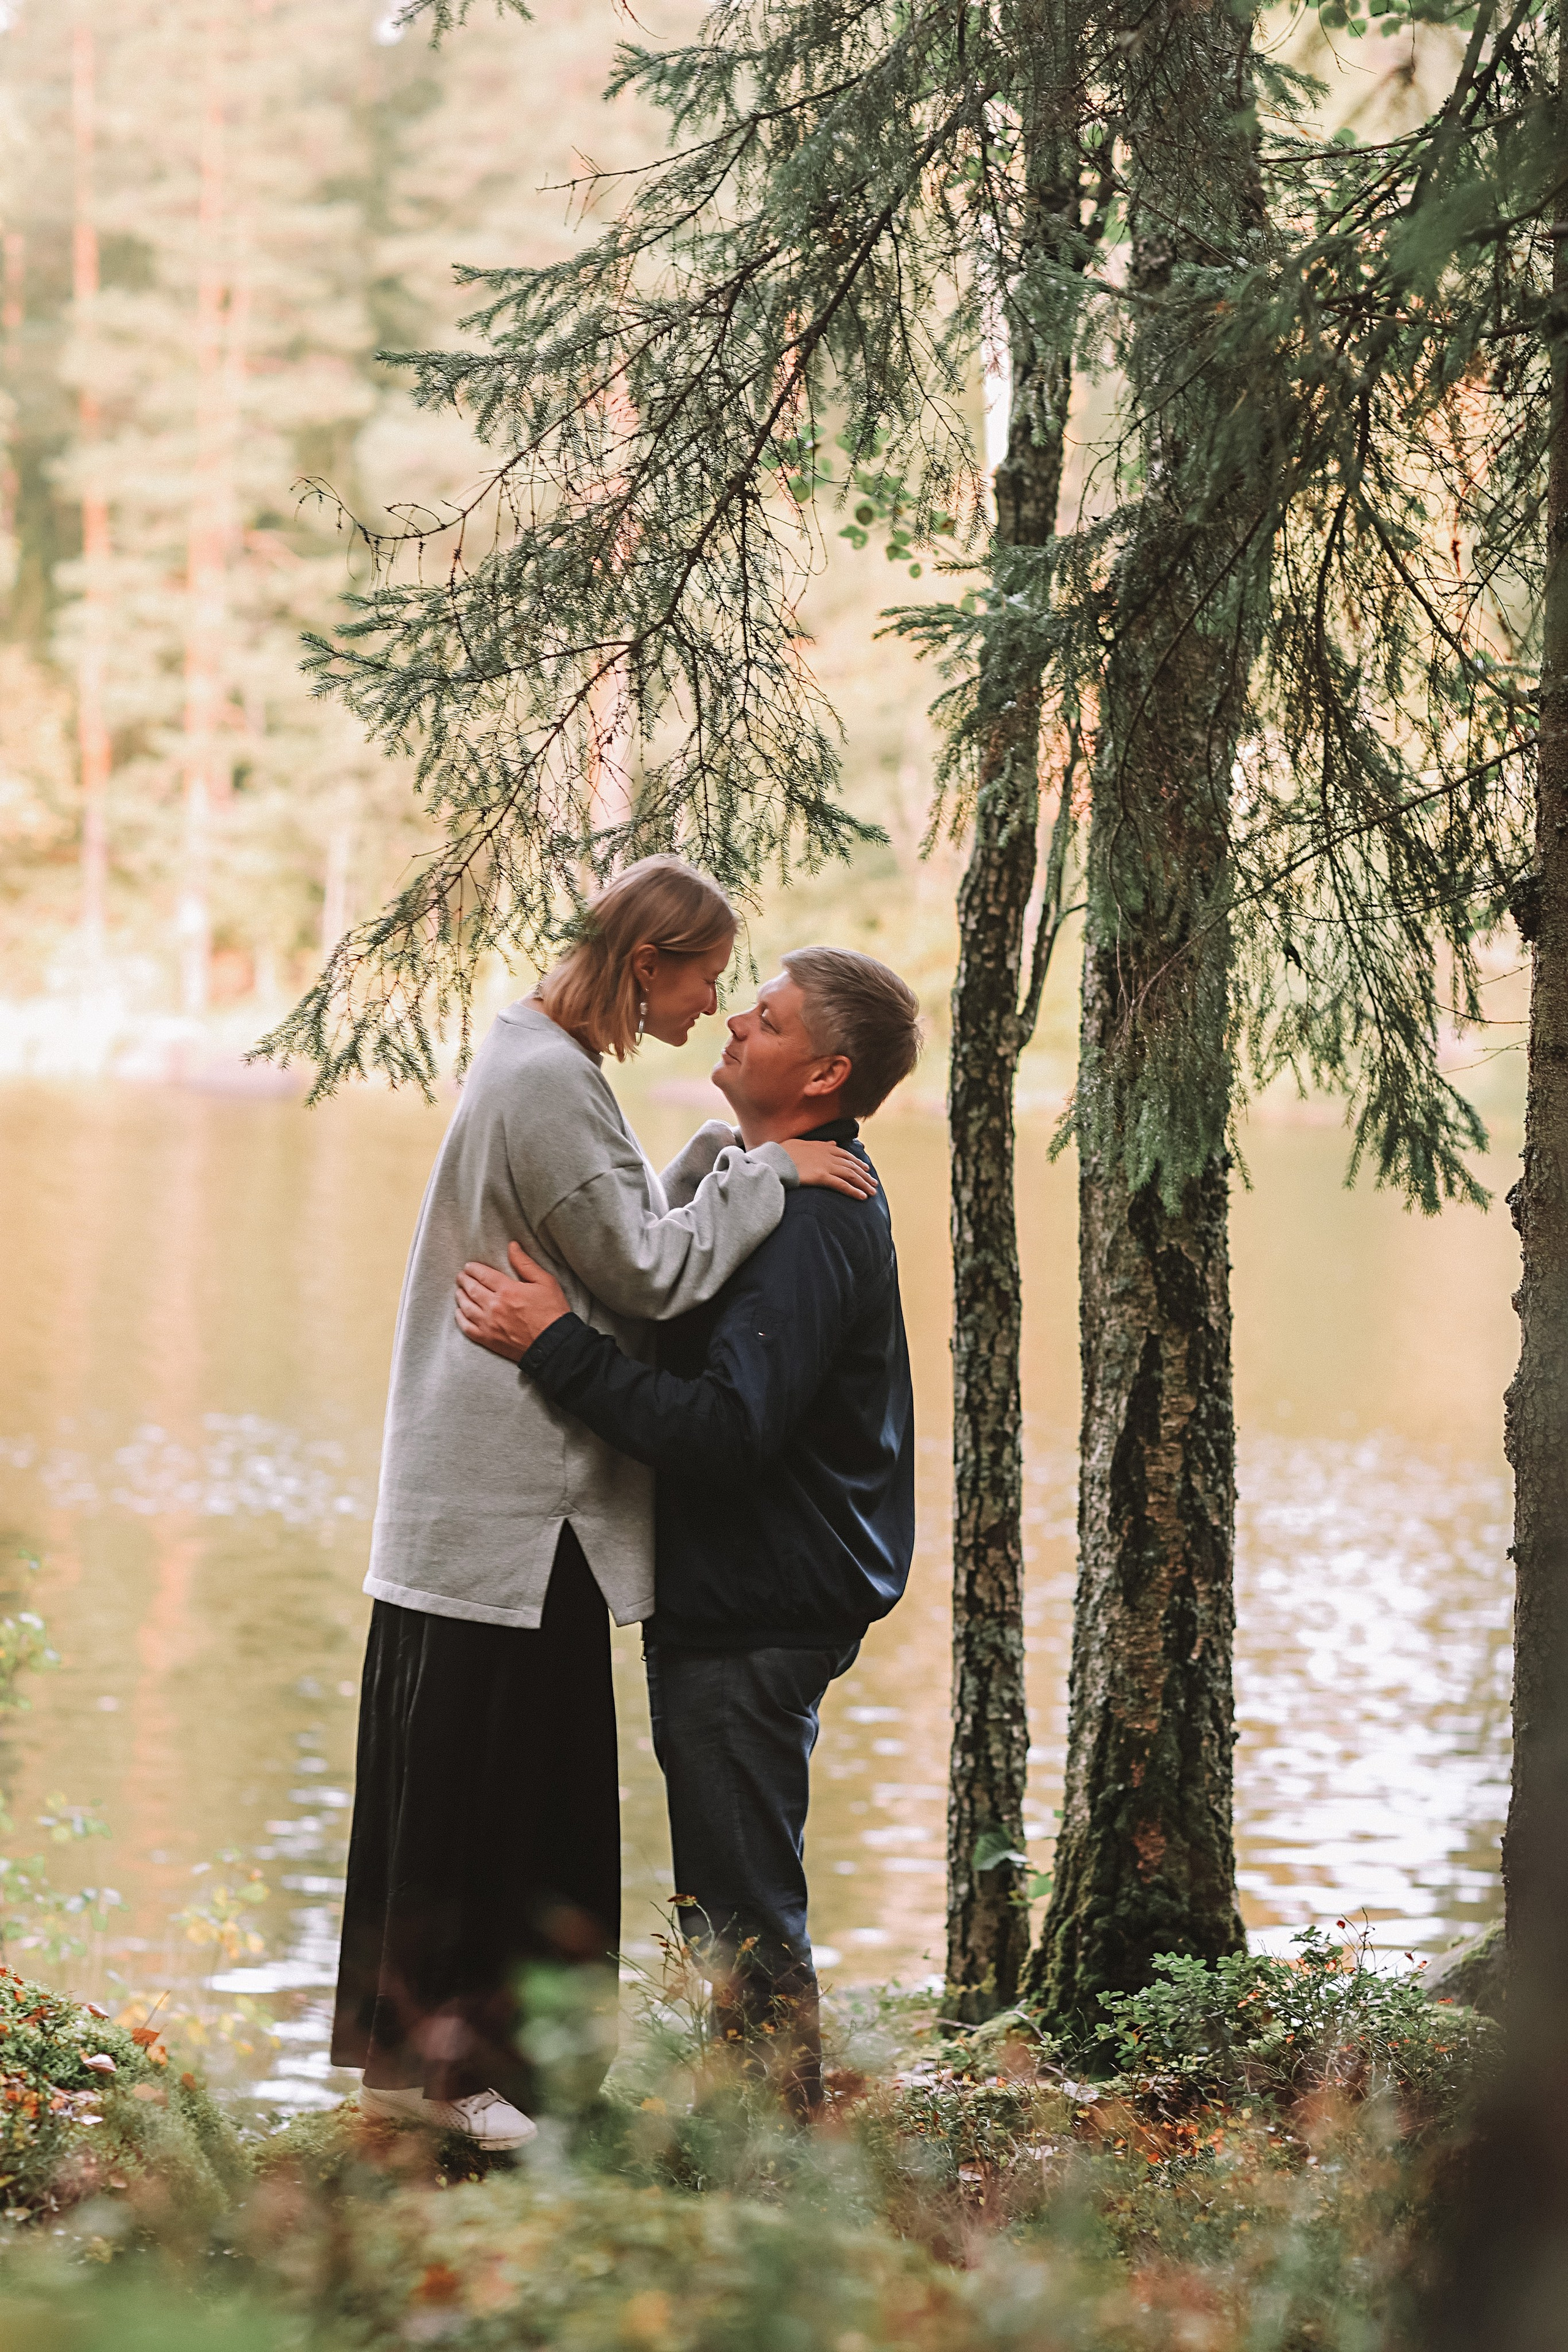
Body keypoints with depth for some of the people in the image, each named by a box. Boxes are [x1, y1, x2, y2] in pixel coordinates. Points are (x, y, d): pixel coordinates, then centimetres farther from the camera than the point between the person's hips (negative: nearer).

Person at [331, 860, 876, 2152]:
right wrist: (765, 1173, -10)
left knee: (465, 1781, 13)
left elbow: (630, 1232, 18)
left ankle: (417, 2053, 19)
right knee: (492, 1775, -4)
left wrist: (728, 1157, 7)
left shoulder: (547, 1063, 16)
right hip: (517, 1504, -10)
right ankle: (447, 2060, 2)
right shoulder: (548, 1082, -17)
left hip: (486, 1495, 10)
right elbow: (647, 1272, -17)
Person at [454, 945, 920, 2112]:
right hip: (737, 1600, 11)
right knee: (732, 1896, 18)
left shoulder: (811, 1227, -21)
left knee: (746, 1906, -4)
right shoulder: (810, 1197, 14)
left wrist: (555, 1344, -26)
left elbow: (723, 1426, -30)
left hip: (754, 1621, -11)